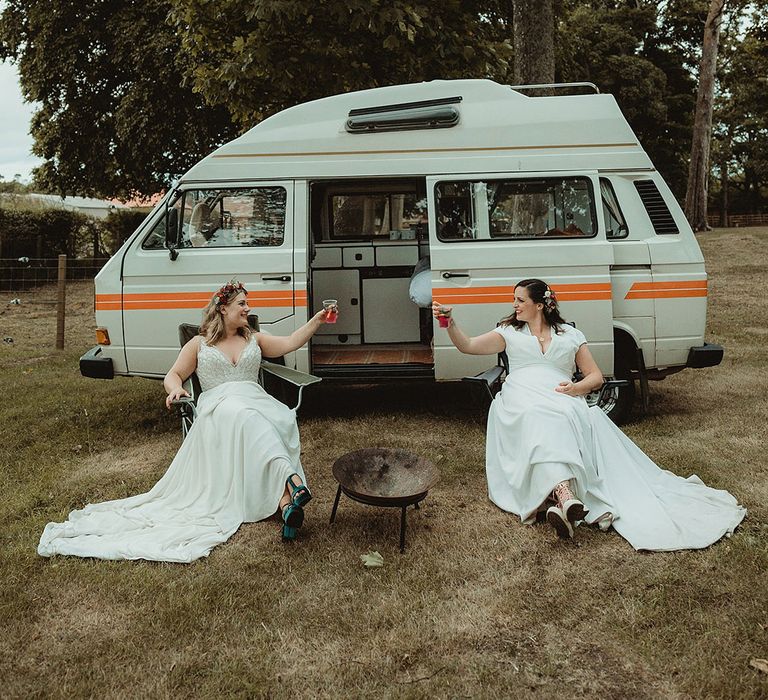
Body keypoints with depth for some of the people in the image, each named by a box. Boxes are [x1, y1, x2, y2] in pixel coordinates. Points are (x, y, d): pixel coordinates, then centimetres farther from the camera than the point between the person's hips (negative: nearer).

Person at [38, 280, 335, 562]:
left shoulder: (254, 339, 26)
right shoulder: (199, 344, 20)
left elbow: (290, 343, 16)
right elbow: (173, 375, 17)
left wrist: (317, 320, 7)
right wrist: (176, 389, -6)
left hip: (256, 401, 2)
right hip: (218, 407, -2)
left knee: (282, 421, -37)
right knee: (247, 419, -41)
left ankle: (285, 503, -56)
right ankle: (292, 481, -59)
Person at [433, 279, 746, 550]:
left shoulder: (571, 335, 23)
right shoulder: (509, 333, 23)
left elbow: (596, 377, 20)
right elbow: (467, 346, 12)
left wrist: (576, 387, -2)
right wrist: (450, 321, -5)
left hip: (563, 402, 1)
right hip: (522, 402, 0)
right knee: (540, 420, -38)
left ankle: (562, 502, -58)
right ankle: (565, 495, -61)